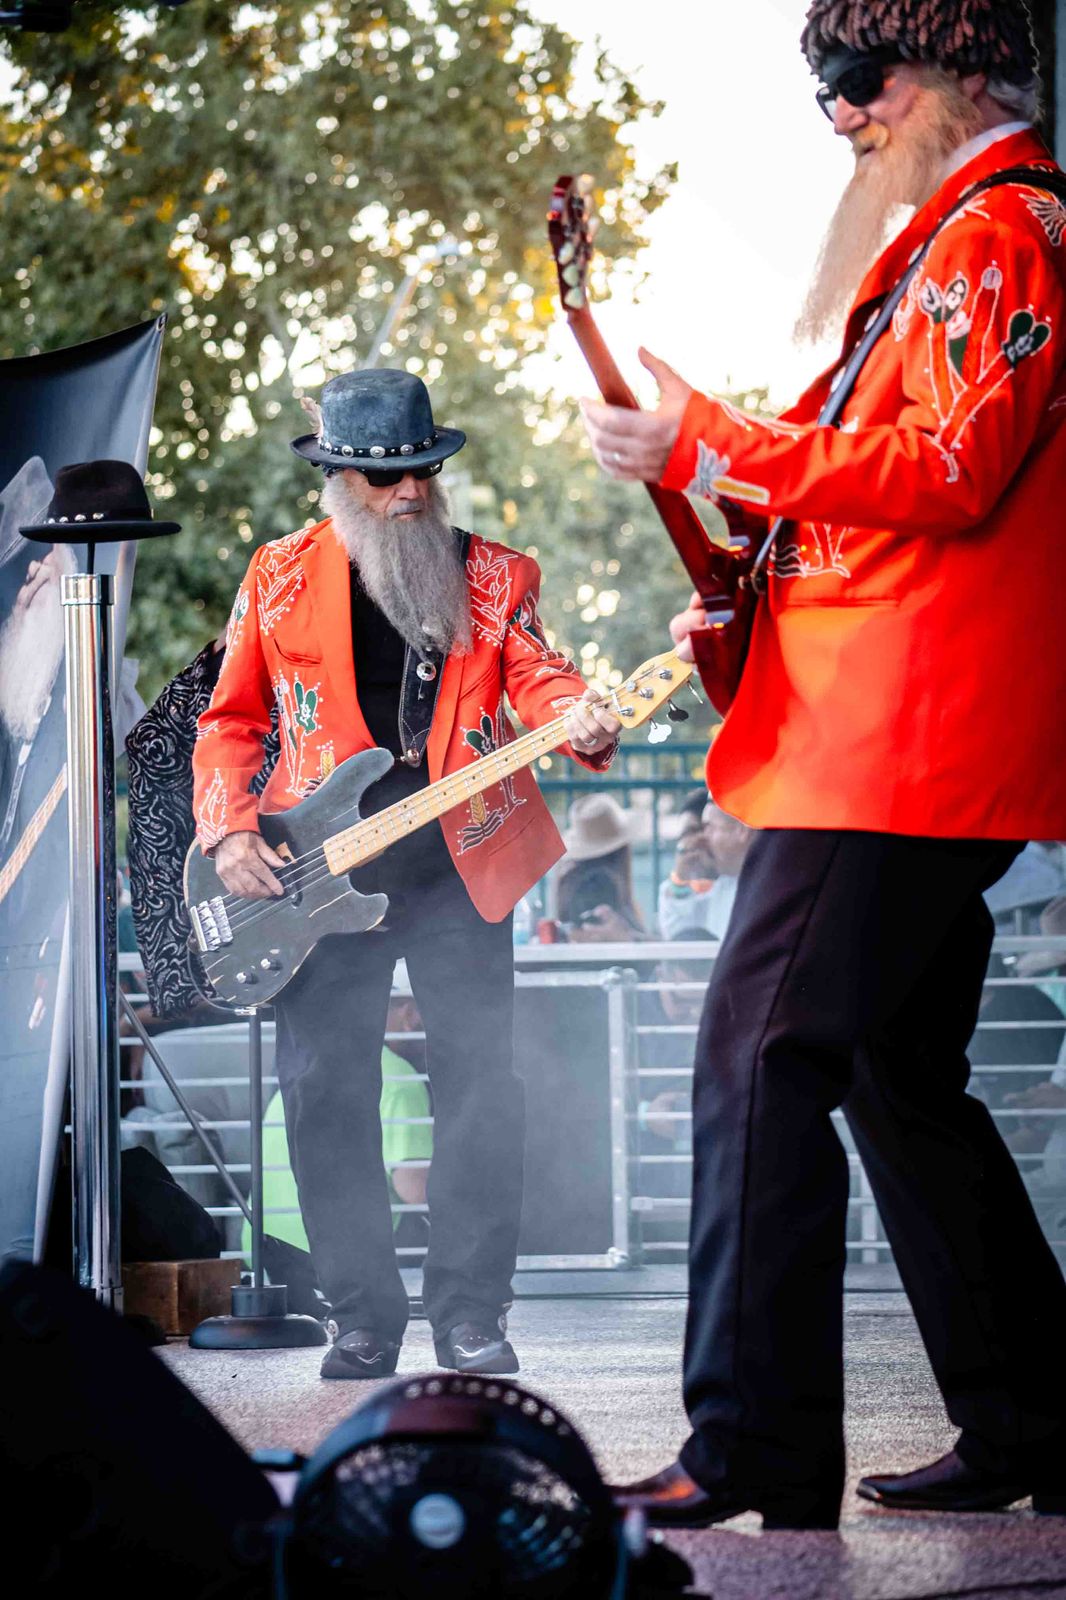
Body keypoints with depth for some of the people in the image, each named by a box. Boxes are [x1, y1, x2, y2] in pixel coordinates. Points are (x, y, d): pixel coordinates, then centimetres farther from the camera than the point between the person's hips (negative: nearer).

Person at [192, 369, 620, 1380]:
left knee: (478, 1083, -4)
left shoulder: (494, 575, 9)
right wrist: (230, 834, -2)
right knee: (324, 1091, -1)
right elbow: (231, 720, 12)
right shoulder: (280, 577, 9)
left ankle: (469, 1313, 5)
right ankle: (363, 1316, 9)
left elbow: (532, 671, -6)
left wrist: (574, 717, -29)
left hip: (458, 860, 0)